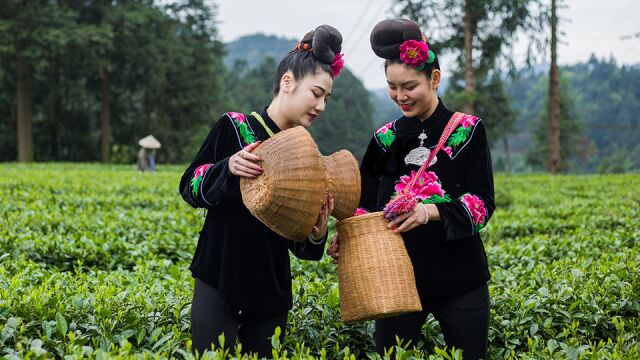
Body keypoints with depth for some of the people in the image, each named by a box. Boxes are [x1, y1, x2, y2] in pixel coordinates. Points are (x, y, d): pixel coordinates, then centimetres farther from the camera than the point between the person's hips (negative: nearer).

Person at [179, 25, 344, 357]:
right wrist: (229, 167, -20)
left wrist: (317, 230, -14)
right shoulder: (234, 127, -5)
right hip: (219, 280, -4)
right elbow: (190, 188, -2)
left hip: (272, 289, 4)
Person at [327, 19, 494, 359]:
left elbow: (482, 203, -9)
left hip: (458, 277, -2)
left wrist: (430, 211, -27)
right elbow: (367, 204, 8)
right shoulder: (385, 139, 8)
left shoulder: (467, 131, -2)